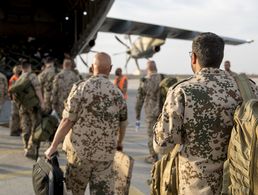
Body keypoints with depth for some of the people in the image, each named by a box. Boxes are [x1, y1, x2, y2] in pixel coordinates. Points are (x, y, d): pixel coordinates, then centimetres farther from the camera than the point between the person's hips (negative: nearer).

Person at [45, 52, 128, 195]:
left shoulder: (80, 88, -8)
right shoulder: (117, 93, 3)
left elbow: (67, 121, -10)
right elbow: (123, 124, 13)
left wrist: (53, 146, -2)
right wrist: (119, 143, 31)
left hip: (80, 150, -2)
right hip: (105, 154, 2)